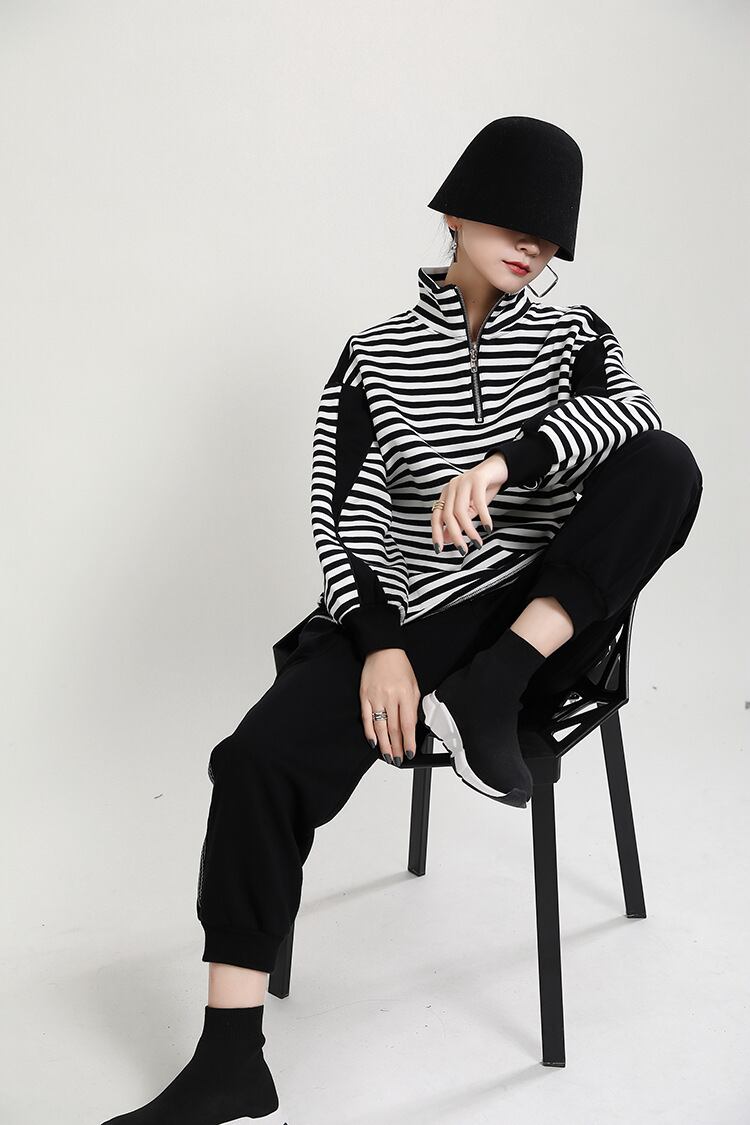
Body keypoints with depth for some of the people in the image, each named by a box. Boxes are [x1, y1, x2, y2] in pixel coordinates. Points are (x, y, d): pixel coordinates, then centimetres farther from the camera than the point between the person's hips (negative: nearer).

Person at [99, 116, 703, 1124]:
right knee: (261, 758, -25)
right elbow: (340, 520, -1)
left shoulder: (572, 333, 8)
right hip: (414, 620, 0)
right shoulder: (375, 357, 5)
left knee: (666, 465, -24)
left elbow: (631, 411, -16)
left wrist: (502, 457, -33)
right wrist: (382, 648, -16)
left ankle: (489, 693, -21)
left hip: (546, 618, 1)